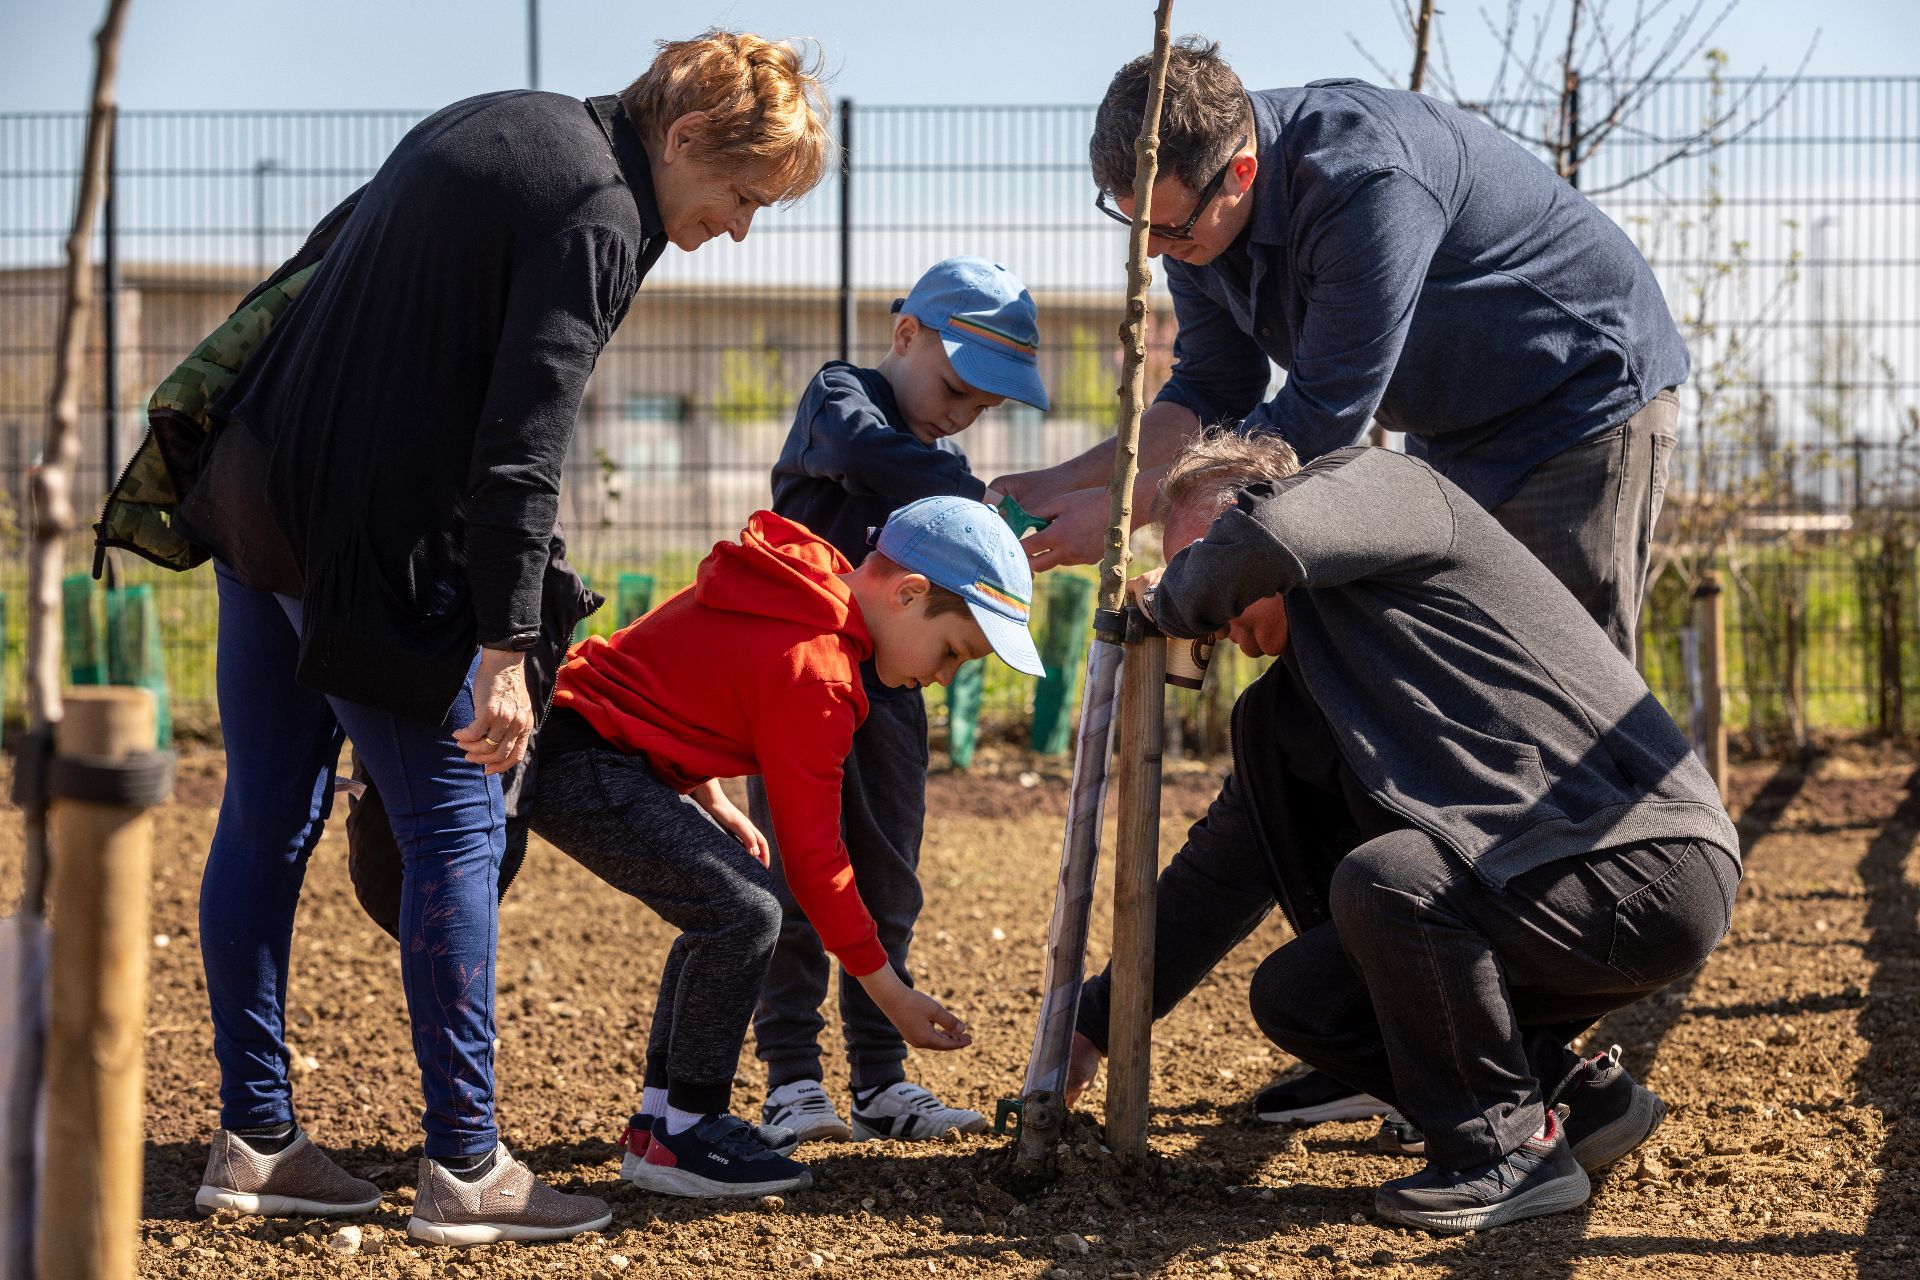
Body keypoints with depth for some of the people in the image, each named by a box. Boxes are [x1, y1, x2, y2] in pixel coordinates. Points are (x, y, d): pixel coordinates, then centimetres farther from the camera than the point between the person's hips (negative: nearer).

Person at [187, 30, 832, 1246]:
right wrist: (506, 651, -21)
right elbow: (519, 449, -21)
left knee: (268, 818, 11)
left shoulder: (492, 125, 15)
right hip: (372, 543, -9)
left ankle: (254, 1138, 16)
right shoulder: (601, 220, -14)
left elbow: (333, 270, 21)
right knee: (458, 825, -2)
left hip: (258, 495, 9)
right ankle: (464, 1166, -1)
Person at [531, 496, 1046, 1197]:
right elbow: (811, 852, -16)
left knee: (724, 894, 17)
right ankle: (681, 1138, -7)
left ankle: (660, 1113, 20)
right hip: (578, 766, -11)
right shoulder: (815, 671, -20)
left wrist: (711, 802, 19)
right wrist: (891, 994, -9)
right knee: (744, 911, -16)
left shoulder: (800, 578, 9)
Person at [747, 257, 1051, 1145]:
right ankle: (791, 1080, -1)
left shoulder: (944, 465, 13)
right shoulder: (839, 395, -9)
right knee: (800, 878, -5)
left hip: (888, 685, 7)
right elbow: (865, 448, -32)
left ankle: (881, 1082, 12)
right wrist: (977, 497, -43)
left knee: (887, 886, 7)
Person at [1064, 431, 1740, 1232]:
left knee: (1384, 878, -30)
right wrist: (1097, 1020, 23)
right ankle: (1575, 1096, 10)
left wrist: (1173, 601, -5)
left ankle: (1512, 1149, -13)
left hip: (1658, 869, -10)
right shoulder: (1296, 701, 19)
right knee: (1294, 997, 5)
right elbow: (1225, 870, 24)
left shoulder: (1382, 485, -4)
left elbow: (1267, 536, -26)